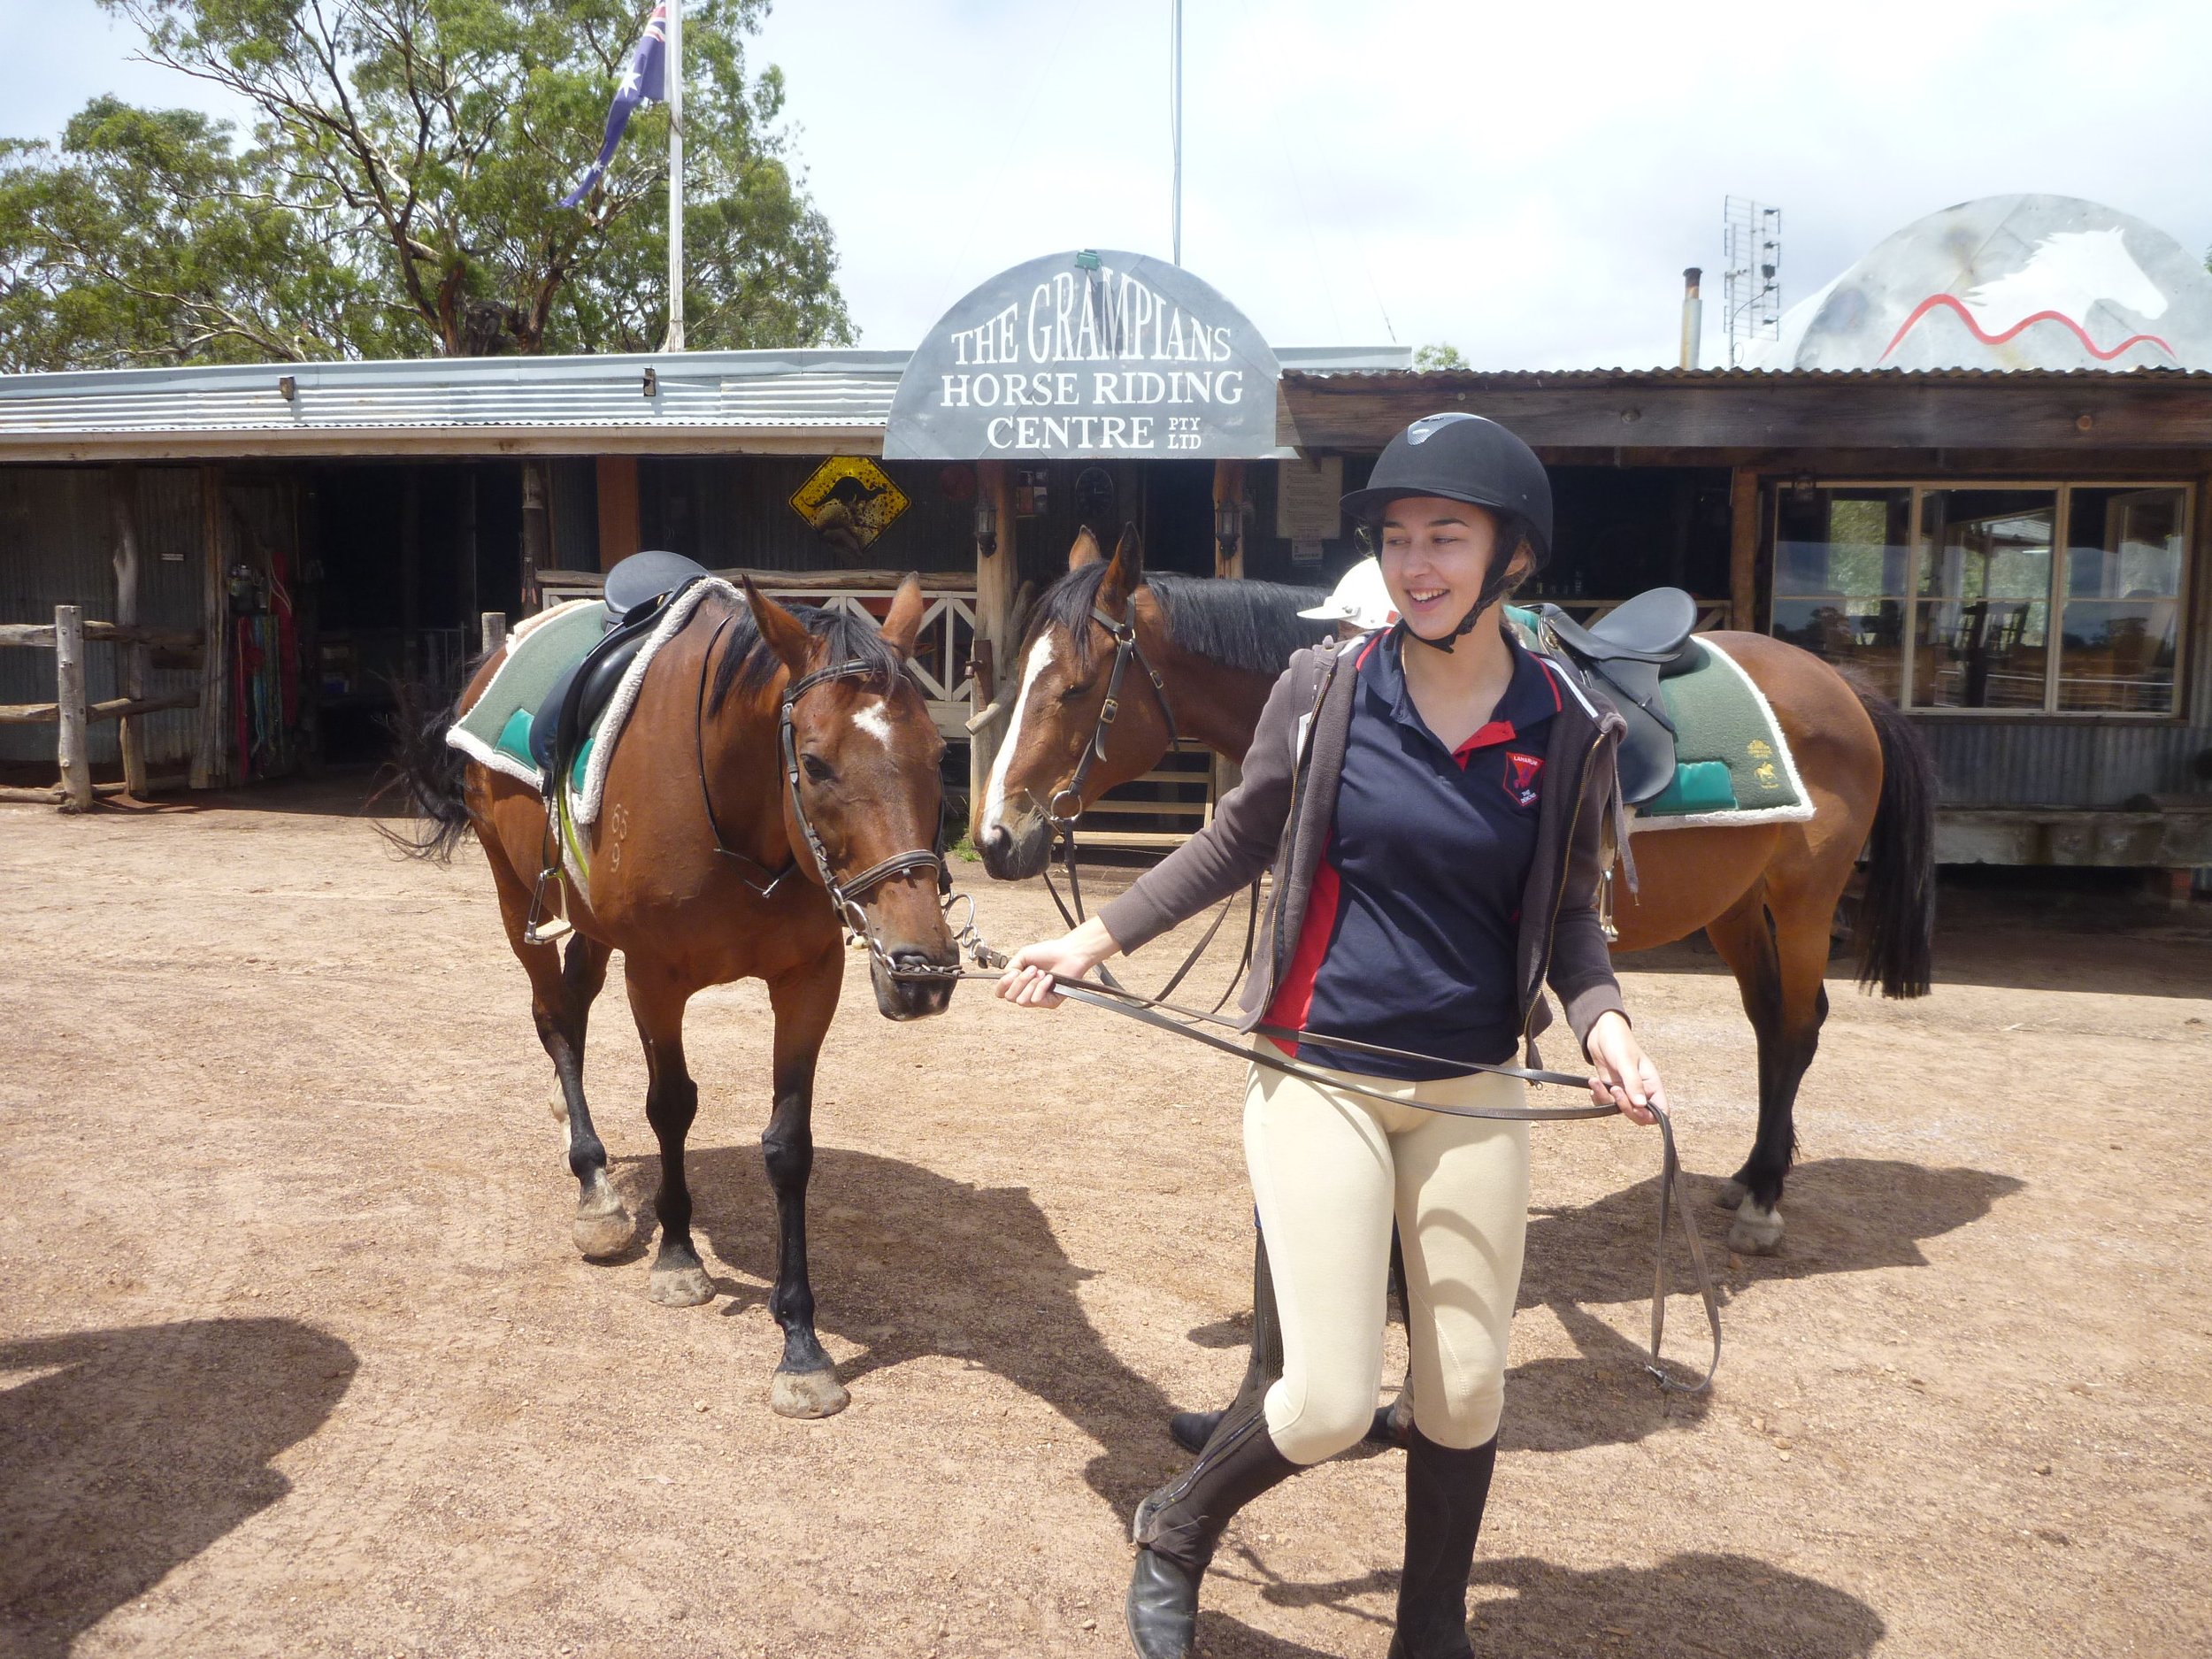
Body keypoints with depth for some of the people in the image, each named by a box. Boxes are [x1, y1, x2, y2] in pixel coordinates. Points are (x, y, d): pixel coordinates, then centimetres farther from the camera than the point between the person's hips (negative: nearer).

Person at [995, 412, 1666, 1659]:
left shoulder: (1569, 732, -5)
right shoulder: (1325, 689, -8)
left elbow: (1568, 914, 6)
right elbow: (1237, 844, 5)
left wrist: (1604, 1020, -13)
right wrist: (1095, 940, 4)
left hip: (1474, 1095, 2)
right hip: (1321, 1077, -2)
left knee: (1466, 1394, 12)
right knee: (1329, 1407, -3)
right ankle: (1179, 1532, 29)